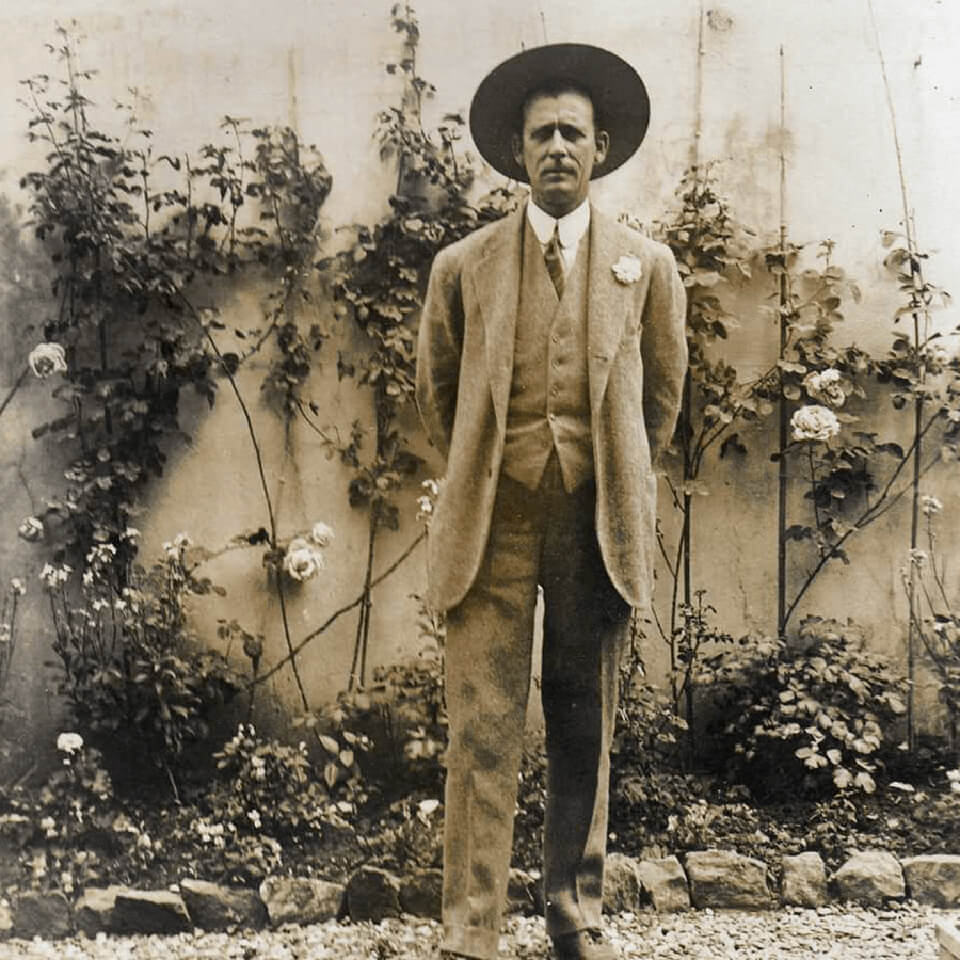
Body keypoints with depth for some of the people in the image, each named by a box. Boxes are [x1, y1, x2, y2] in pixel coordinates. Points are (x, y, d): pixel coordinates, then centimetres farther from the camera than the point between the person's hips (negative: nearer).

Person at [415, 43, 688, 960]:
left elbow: (663, 392, 17)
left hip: (599, 525, 1)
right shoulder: (463, 265, 6)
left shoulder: (647, 265, 7)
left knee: (585, 727, 9)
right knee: (482, 731, -4)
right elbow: (435, 392, 16)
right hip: (493, 523, -1)